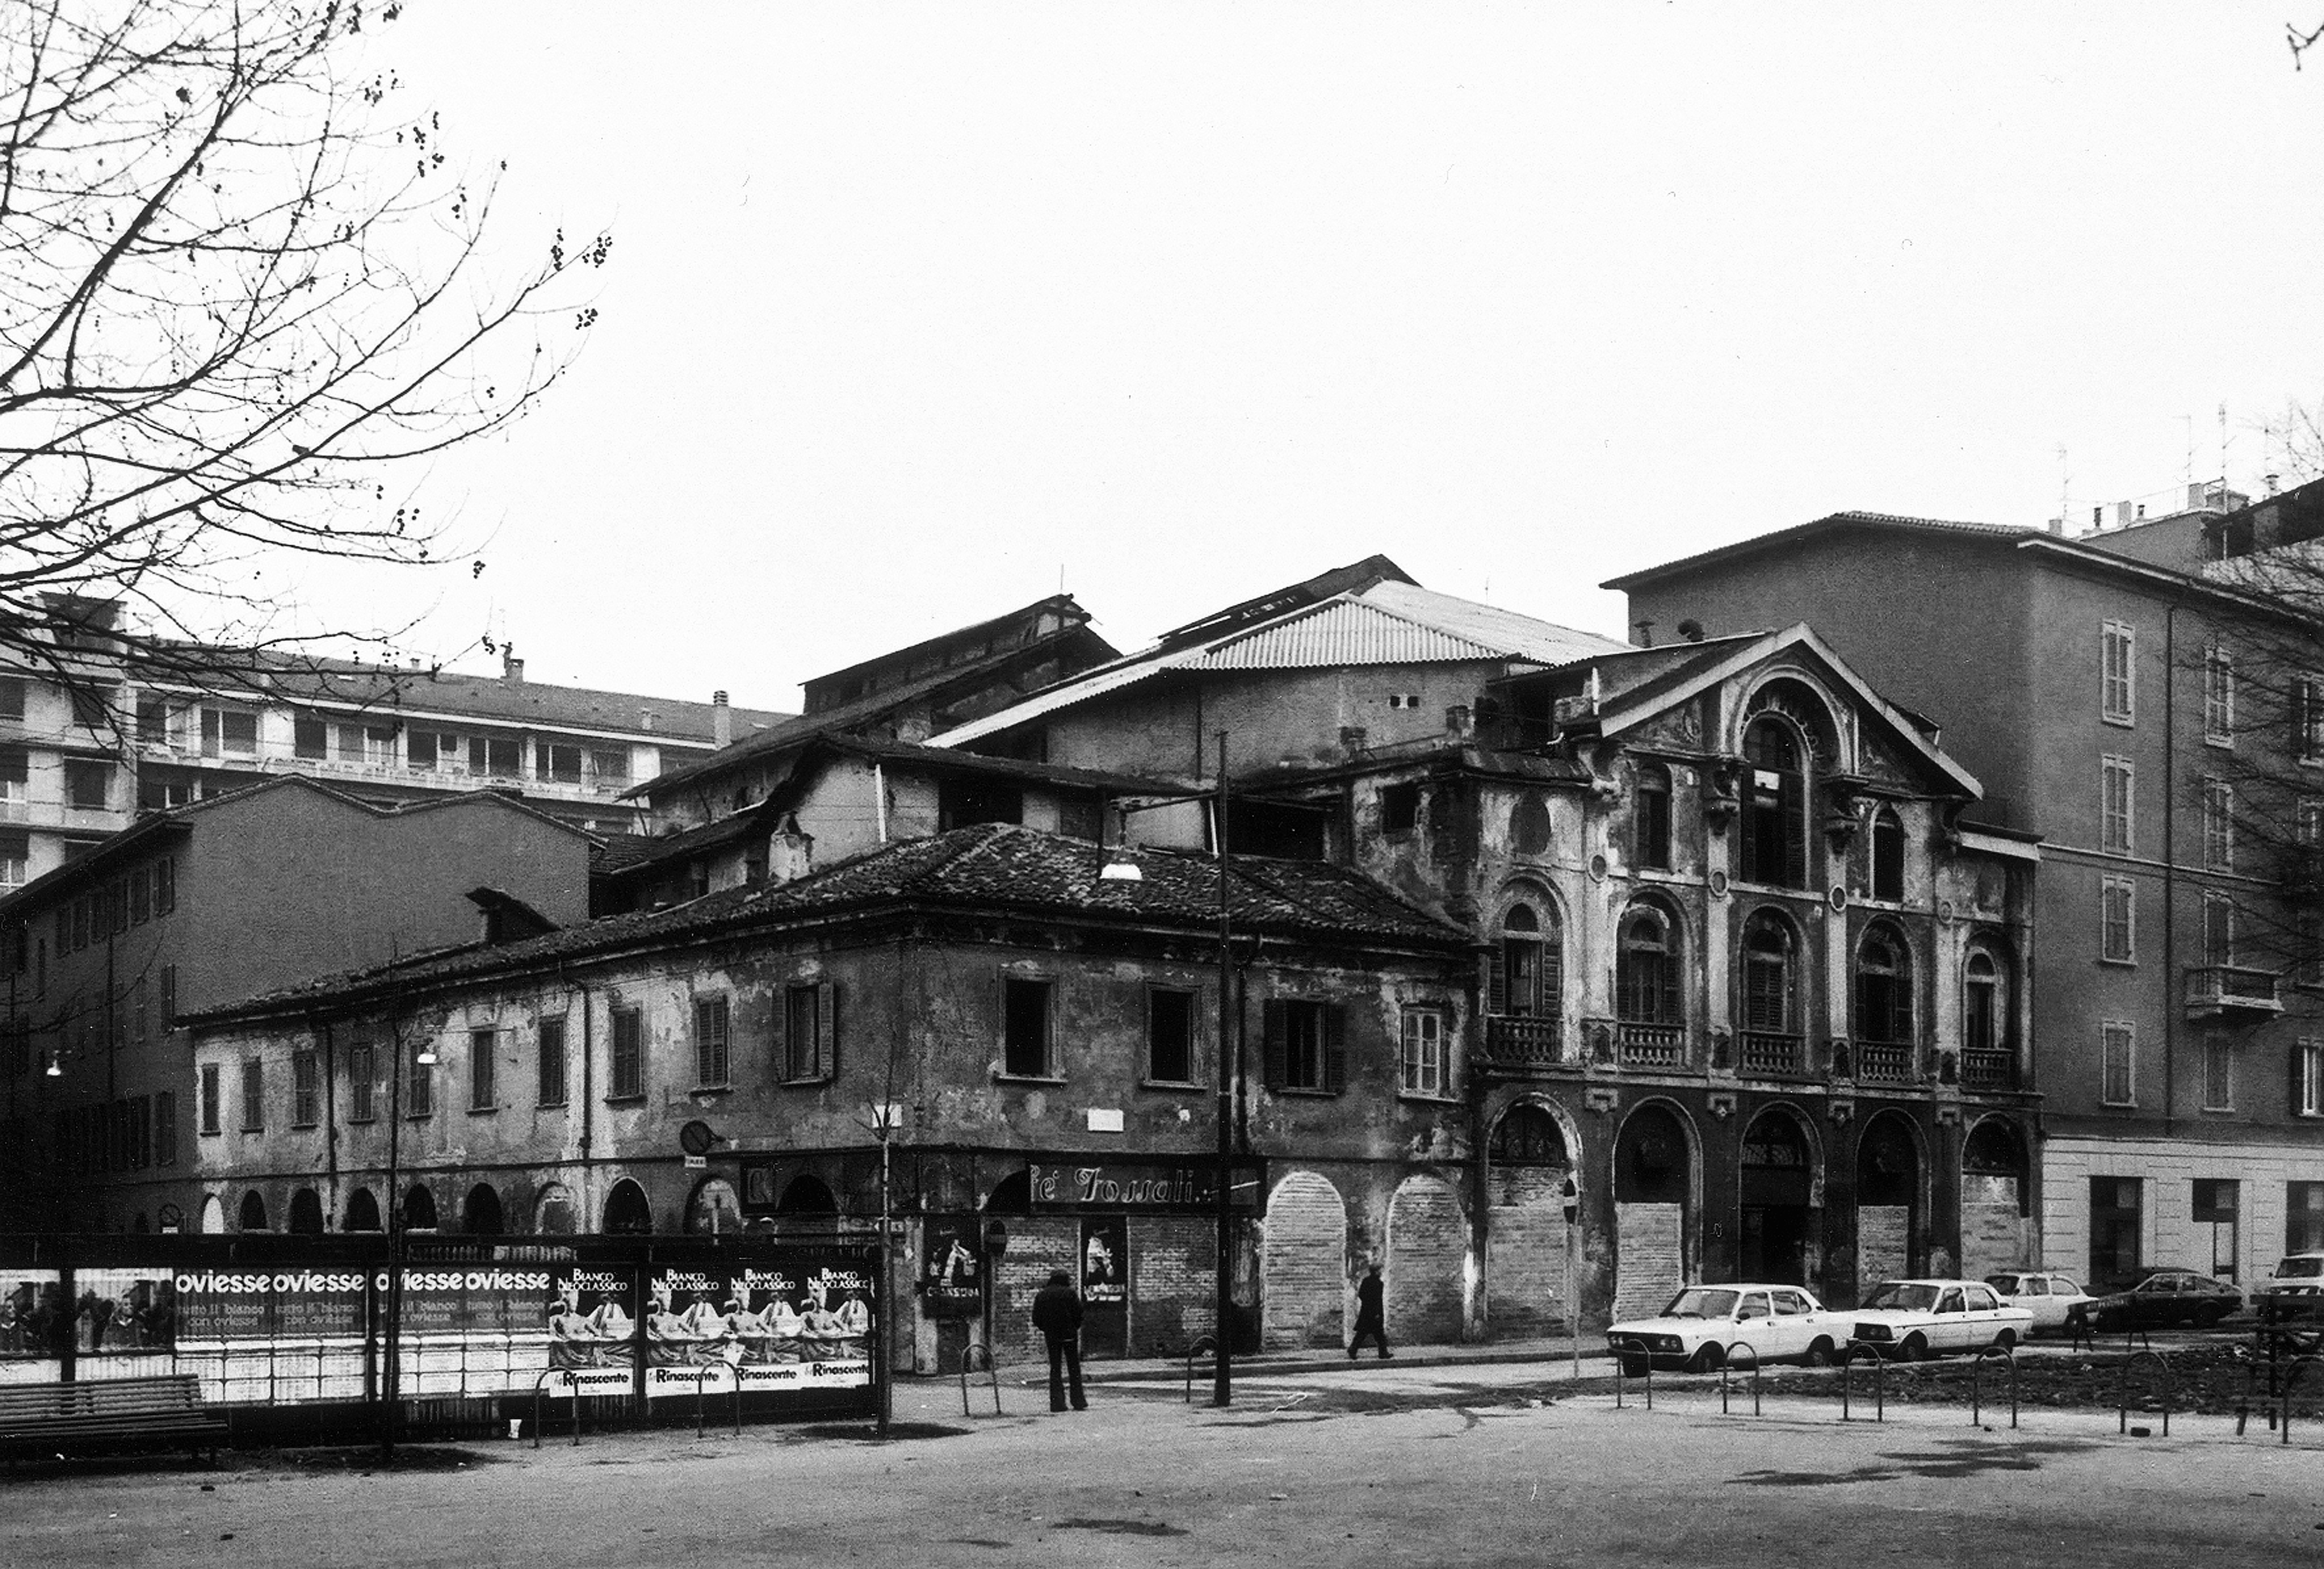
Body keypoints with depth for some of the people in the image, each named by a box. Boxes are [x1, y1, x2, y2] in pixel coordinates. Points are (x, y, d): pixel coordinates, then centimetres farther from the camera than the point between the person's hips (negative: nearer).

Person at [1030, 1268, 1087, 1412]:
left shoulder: (1041, 1295, 3)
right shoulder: (1070, 1293, -7)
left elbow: (1036, 1318, 3)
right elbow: (1079, 1314, -8)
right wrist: (1076, 1328, 7)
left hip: (1051, 1336, 3)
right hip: (1069, 1334, -3)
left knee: (1055, 1368, 8)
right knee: (1074, 1368, 5)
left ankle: (1057, 1403, 1)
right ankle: (1078, 1402, 4)